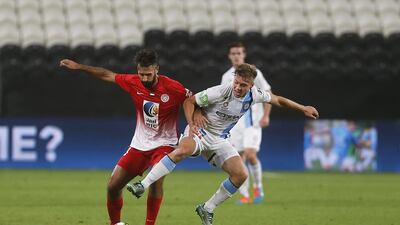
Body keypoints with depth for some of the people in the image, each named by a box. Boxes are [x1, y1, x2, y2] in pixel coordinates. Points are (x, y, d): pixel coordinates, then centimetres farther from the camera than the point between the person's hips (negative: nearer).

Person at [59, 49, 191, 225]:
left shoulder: (172, 88, -18)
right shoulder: (133, 82, -8)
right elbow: (107, 75, 6)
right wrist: (79, 67, 8)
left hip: (163, 143, -4)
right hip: (139, 144, 4)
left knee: (156, 178, -33)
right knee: (113, 186, 2)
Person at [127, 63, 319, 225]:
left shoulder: (254, 95, -7)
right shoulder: (220, 92, -22)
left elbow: (277, 99, 13)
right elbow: (189, 101, -14)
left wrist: (303, 108, 15)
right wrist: (191, 124, -27)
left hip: (219, 140, 6)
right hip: (200, 131, -6)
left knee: (240, 175, -10)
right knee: (182, 151, -38)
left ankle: (207, 209, 6)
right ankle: (143, 186, -39)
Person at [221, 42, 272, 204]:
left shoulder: (253, 73, -1)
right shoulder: (226, 77, 10)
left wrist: (266, 116, -10)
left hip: (252, 121, -4)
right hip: (234, 122, 4)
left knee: (250, 155, -18)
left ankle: (258, 187, 2)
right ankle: (244, 195, 4)